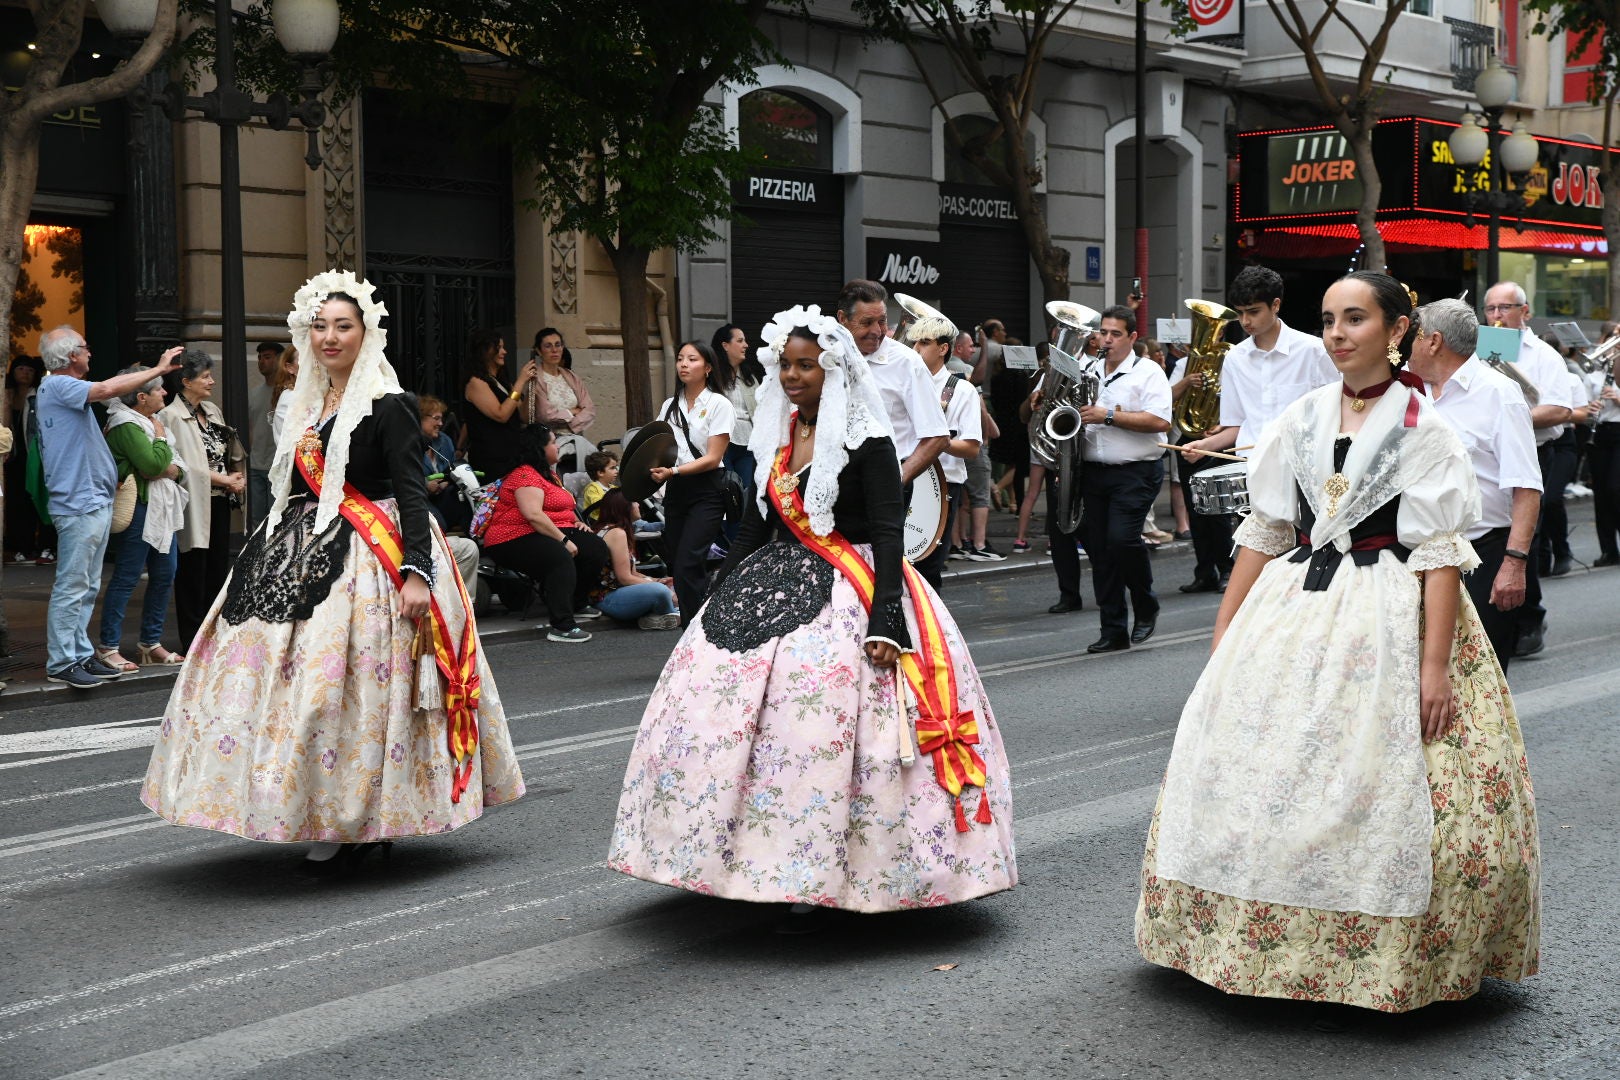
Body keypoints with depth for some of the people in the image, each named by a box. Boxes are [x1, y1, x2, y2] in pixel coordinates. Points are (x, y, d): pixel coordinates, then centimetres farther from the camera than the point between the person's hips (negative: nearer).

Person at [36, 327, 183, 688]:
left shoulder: (62, 387, 19)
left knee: (87, 588, 13)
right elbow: (105, 390, -27)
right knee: (71, 587, -7)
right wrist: (158, 369, -20)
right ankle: (60, 663, -4)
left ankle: (80, 655, 19)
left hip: (94, 502, 10)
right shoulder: (58, 385, -12)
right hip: (78, 504, -10)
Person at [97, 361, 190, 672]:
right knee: (126, 578, -7)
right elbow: (154, 464, -24)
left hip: (163, 510, 10)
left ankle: (151, 643, 22)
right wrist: (161, 438, -7)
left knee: (165, 575, 12)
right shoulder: (126, 425, -13)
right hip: (139, 509, -10)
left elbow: (176, 464, 16)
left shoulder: (150, 421, 17)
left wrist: (171, 470, -7)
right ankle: (109, 647, -2)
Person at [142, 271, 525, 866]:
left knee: (350, 688, -9)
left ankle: (353, 825, 1)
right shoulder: (308, 405, 15)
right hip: (301, 559, 8)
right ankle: (316, 819, 12)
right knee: (289, 680, 4)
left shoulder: (387, 406, -8)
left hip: (367, 560, -8)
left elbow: (412, 493, -14)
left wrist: (417, 571, -24)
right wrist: (269, 552, 21)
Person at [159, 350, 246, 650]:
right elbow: (184, 465, -16)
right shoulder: (171, 417, -11)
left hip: (219, 502, 7)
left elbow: (229, 453, 20)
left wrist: (237, 477, 1)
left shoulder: (213, 411, 13)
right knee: (193, 572, -1)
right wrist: (225, 480, -12)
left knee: (218, 569, 10)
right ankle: (192, 641, 6)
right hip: (195, 504, -7)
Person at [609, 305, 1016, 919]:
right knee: (733, 722, 1)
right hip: (771, 588, 7)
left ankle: (820, 880, -1)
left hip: (846, 595, -7)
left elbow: (888, 533, -14)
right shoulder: (776, 436, 11)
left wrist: (884, 621, -23)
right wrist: (720, 598, 18)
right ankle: (768, 866, 9)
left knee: (822, 737, -12)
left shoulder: (866, 442, -9)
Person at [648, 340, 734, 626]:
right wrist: (656, 469, -8)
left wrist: (674, 471, -21)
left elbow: (713, 458, -10)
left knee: (687, 563, -16)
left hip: (707, 491, -6)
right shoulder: (669, 405, 14)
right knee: (676, 562, 5)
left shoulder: (718, 404, -4)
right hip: (676, 492, 6)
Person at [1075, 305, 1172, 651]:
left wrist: (1108, 416, -18)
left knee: (1122, 538, -20)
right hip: (1093, 472, 6)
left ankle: (1146, 607, 5)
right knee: (1099, 550, 4)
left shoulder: (1148, 372, -3)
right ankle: (1114, 631, 10)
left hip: (1135, 472, -6)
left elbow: (1160, 421, -16)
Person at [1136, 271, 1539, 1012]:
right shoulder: (1301, 420, 9)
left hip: (1385, 617, -5)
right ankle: (1271, 942, 18)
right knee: (1257, 775, 4)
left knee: (1378, 793, -6)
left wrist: (1436, 661, -17)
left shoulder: (1422, 428, -3)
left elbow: (1439, 553, -9)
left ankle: (1382, 958, 9)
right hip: (1292, 611, 5)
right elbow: (1263, 532, 11)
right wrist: (1224, 635, 7)